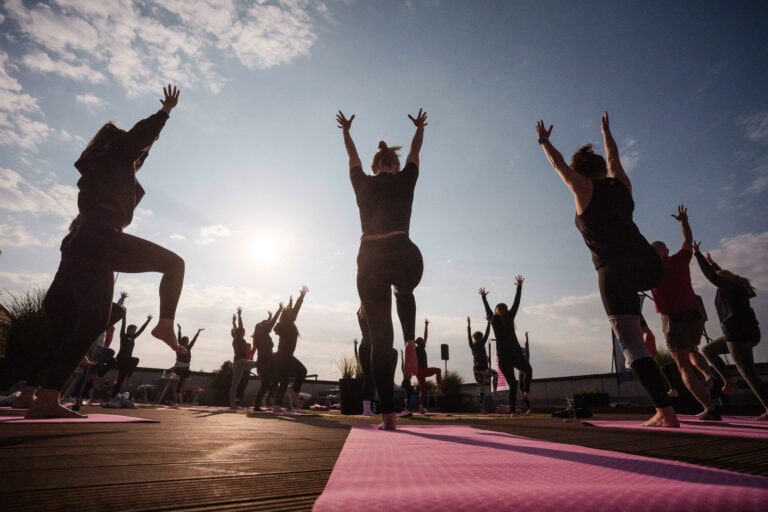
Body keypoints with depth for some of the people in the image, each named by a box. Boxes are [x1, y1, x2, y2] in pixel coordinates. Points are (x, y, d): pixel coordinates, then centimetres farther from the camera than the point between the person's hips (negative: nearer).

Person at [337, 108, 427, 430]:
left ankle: (389, 415, 6)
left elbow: (353, 157, 36)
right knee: (405, 293, 37)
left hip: (370, 260, 1)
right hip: (404, 255, 0)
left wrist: (346, 131, 56)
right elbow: (415, 151, 33)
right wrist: (419, 127, 54)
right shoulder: (405, 180, 13)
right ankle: (410, 344, 13)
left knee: (379, 337, 5)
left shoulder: (363, 183, 16)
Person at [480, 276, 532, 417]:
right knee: (528, 370, 27)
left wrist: (484, 296, 37)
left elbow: (487, 309, 22)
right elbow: (516, 303, 7)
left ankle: (513, 411, -3)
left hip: (503, 357, 2)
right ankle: (526, 390, 4)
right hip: (516, 355, -2)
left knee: (512, 385, 7)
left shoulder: (493, 320, 6)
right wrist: (519, 286, 15)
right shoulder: (509, 318, 1)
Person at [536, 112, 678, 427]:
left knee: (631, 344, -5)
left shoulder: (584, 189, 2)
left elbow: (558, 164, 16)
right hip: (648, 267, 6)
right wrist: (605, 131, 50)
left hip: (615, 272, -6)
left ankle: (665, 413, -7)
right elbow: (614, 158, 33)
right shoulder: (621, 184, 13)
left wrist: (543, 141, 32)